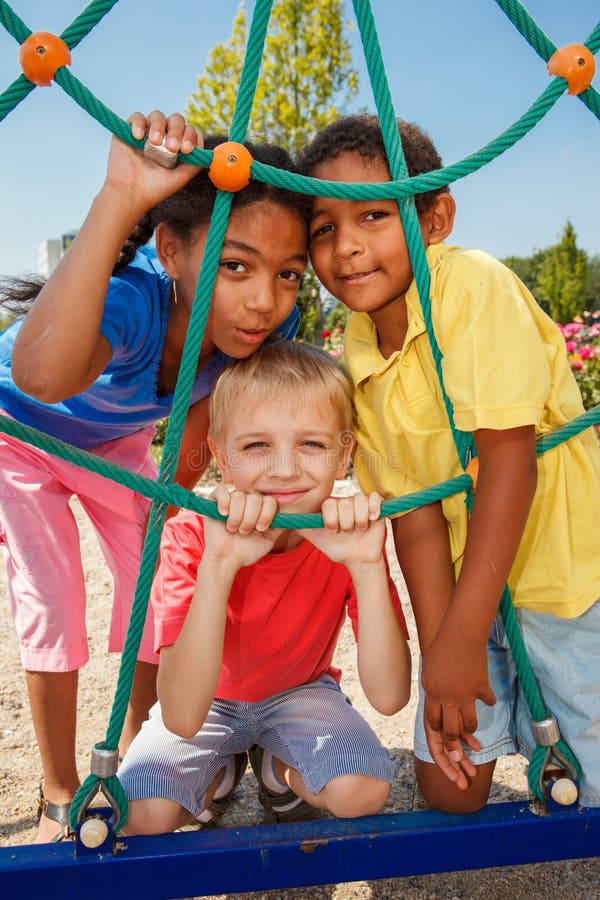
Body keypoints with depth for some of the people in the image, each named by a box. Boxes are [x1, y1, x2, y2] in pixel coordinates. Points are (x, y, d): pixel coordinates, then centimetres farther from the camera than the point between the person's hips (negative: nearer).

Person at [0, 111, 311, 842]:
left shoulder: (268, 323, -29)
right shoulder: (132, 298, -45)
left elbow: (198, 431, -12)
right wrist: (119, 200, -70)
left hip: (115, 440, 4)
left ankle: (130, 756, 25)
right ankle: (59, 797, 15)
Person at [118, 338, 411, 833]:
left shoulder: (349, 534, -24)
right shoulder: (191, 536, -28)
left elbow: (389, 697, -32)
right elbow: (181, 718, -38)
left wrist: (367, 565, -44)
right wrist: (218, 565, -49)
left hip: (301, 690, 1)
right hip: (206, 700, 0)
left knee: (363, 790, -26)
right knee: (144, 813, -24)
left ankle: (277, 768, 8)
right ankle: (223, 771, 10)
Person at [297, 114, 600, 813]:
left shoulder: (473, 285, -19)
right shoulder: (357, 352, -2)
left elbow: (509, 457, -24)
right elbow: (414, 510, -5)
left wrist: (461, 635, -22)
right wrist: (437, 643, -12)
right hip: (470, 585, 5)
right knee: (448, 789, 10)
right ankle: (522, 725, 35)